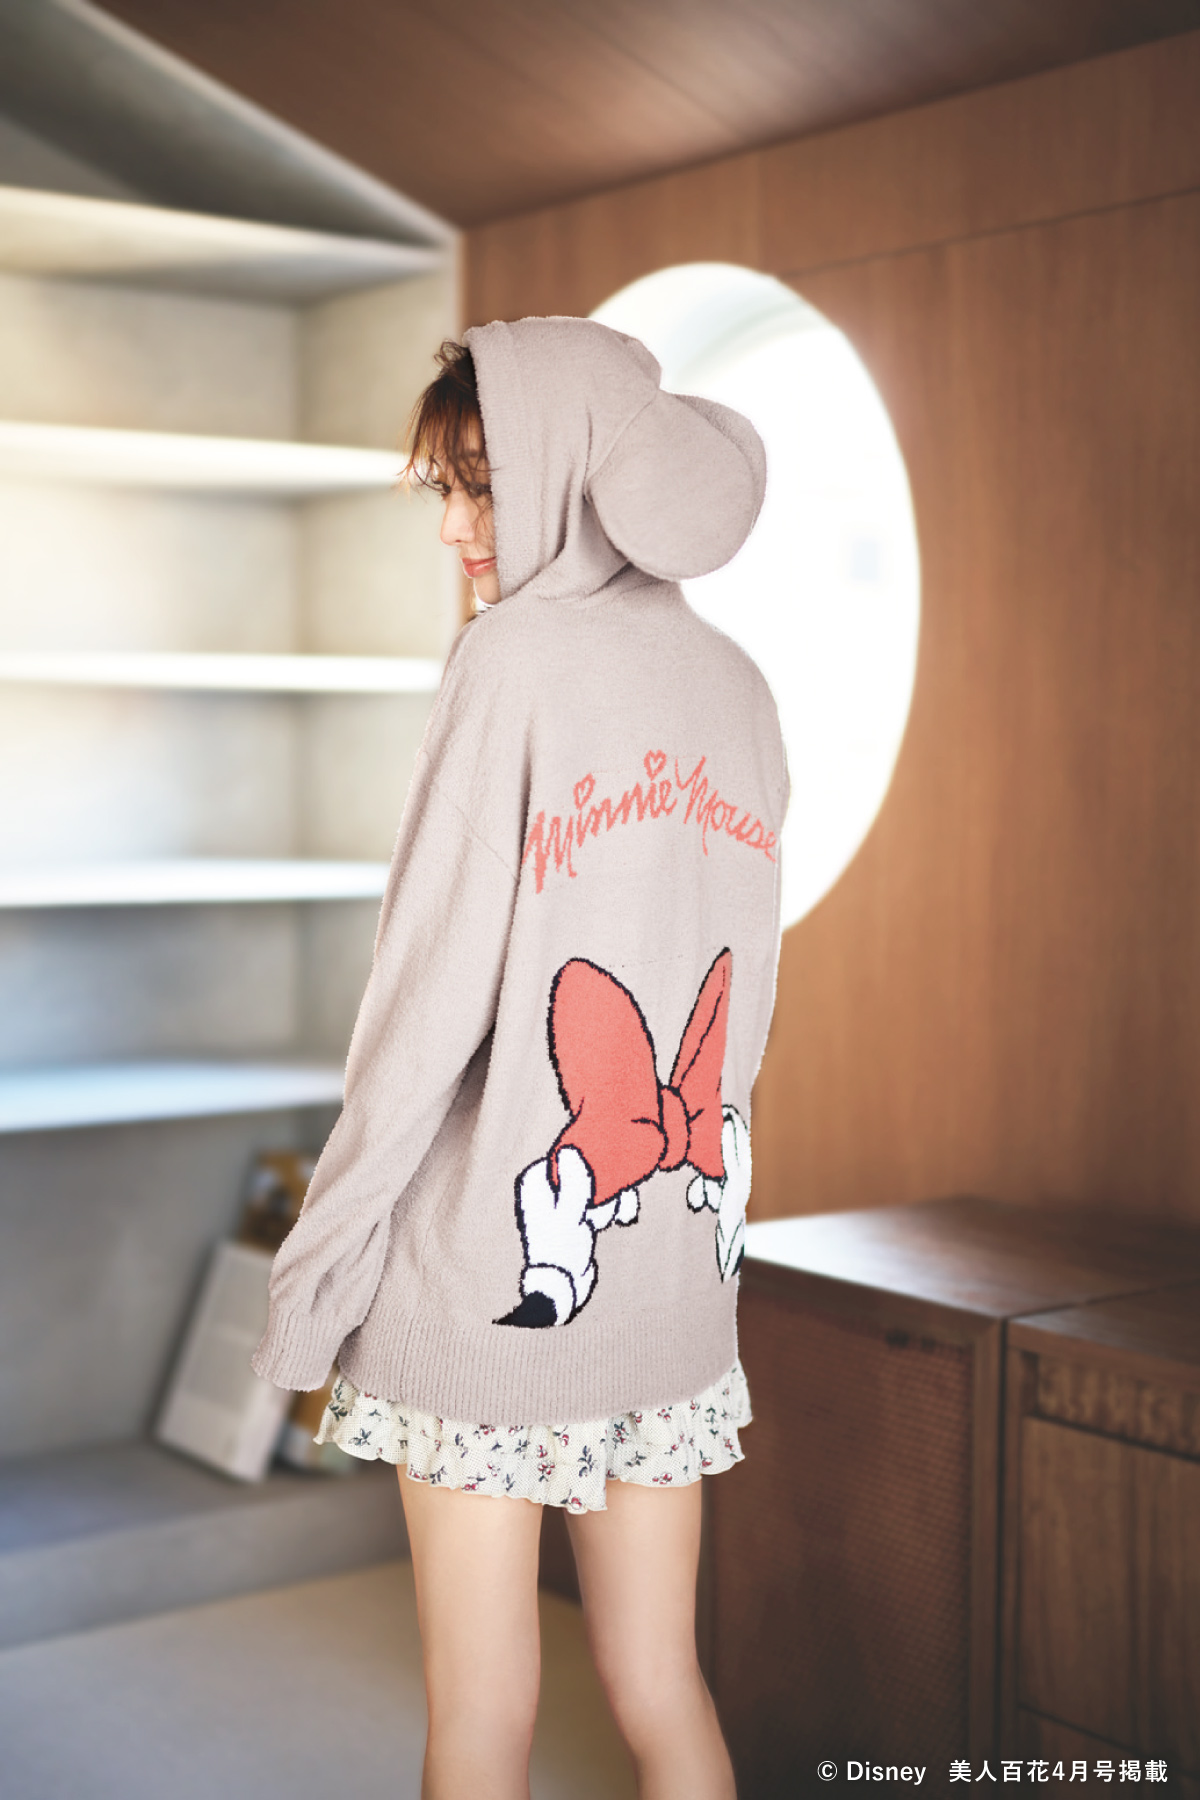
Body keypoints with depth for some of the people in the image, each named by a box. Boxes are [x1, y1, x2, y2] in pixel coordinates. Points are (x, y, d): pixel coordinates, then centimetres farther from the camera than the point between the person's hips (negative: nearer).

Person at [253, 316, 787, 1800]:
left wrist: (321, 1251, -6)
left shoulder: (518, 653, -10)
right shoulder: (735, 689, 8)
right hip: (677, 1267, 6)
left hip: (492, 1266, -6)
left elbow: (431, 989, -13)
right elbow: (742, 1003, 11)